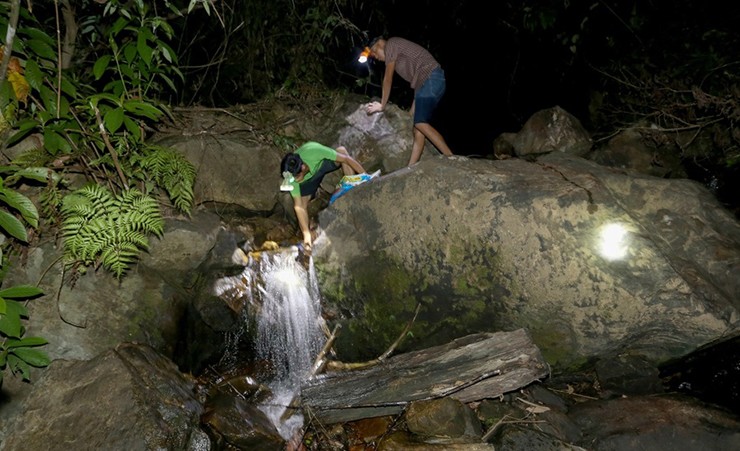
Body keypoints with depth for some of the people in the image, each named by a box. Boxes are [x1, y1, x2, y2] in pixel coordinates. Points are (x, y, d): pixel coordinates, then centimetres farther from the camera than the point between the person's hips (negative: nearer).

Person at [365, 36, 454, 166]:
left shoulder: (390, 44, 2)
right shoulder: (398, 54, 28)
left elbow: (388, 79, 1)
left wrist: (382, 105, 8)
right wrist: (414, 107, 22)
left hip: (431, 79, -10)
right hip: (429, 81, 10)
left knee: (421, 123, -17)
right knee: (418, 123, 4)